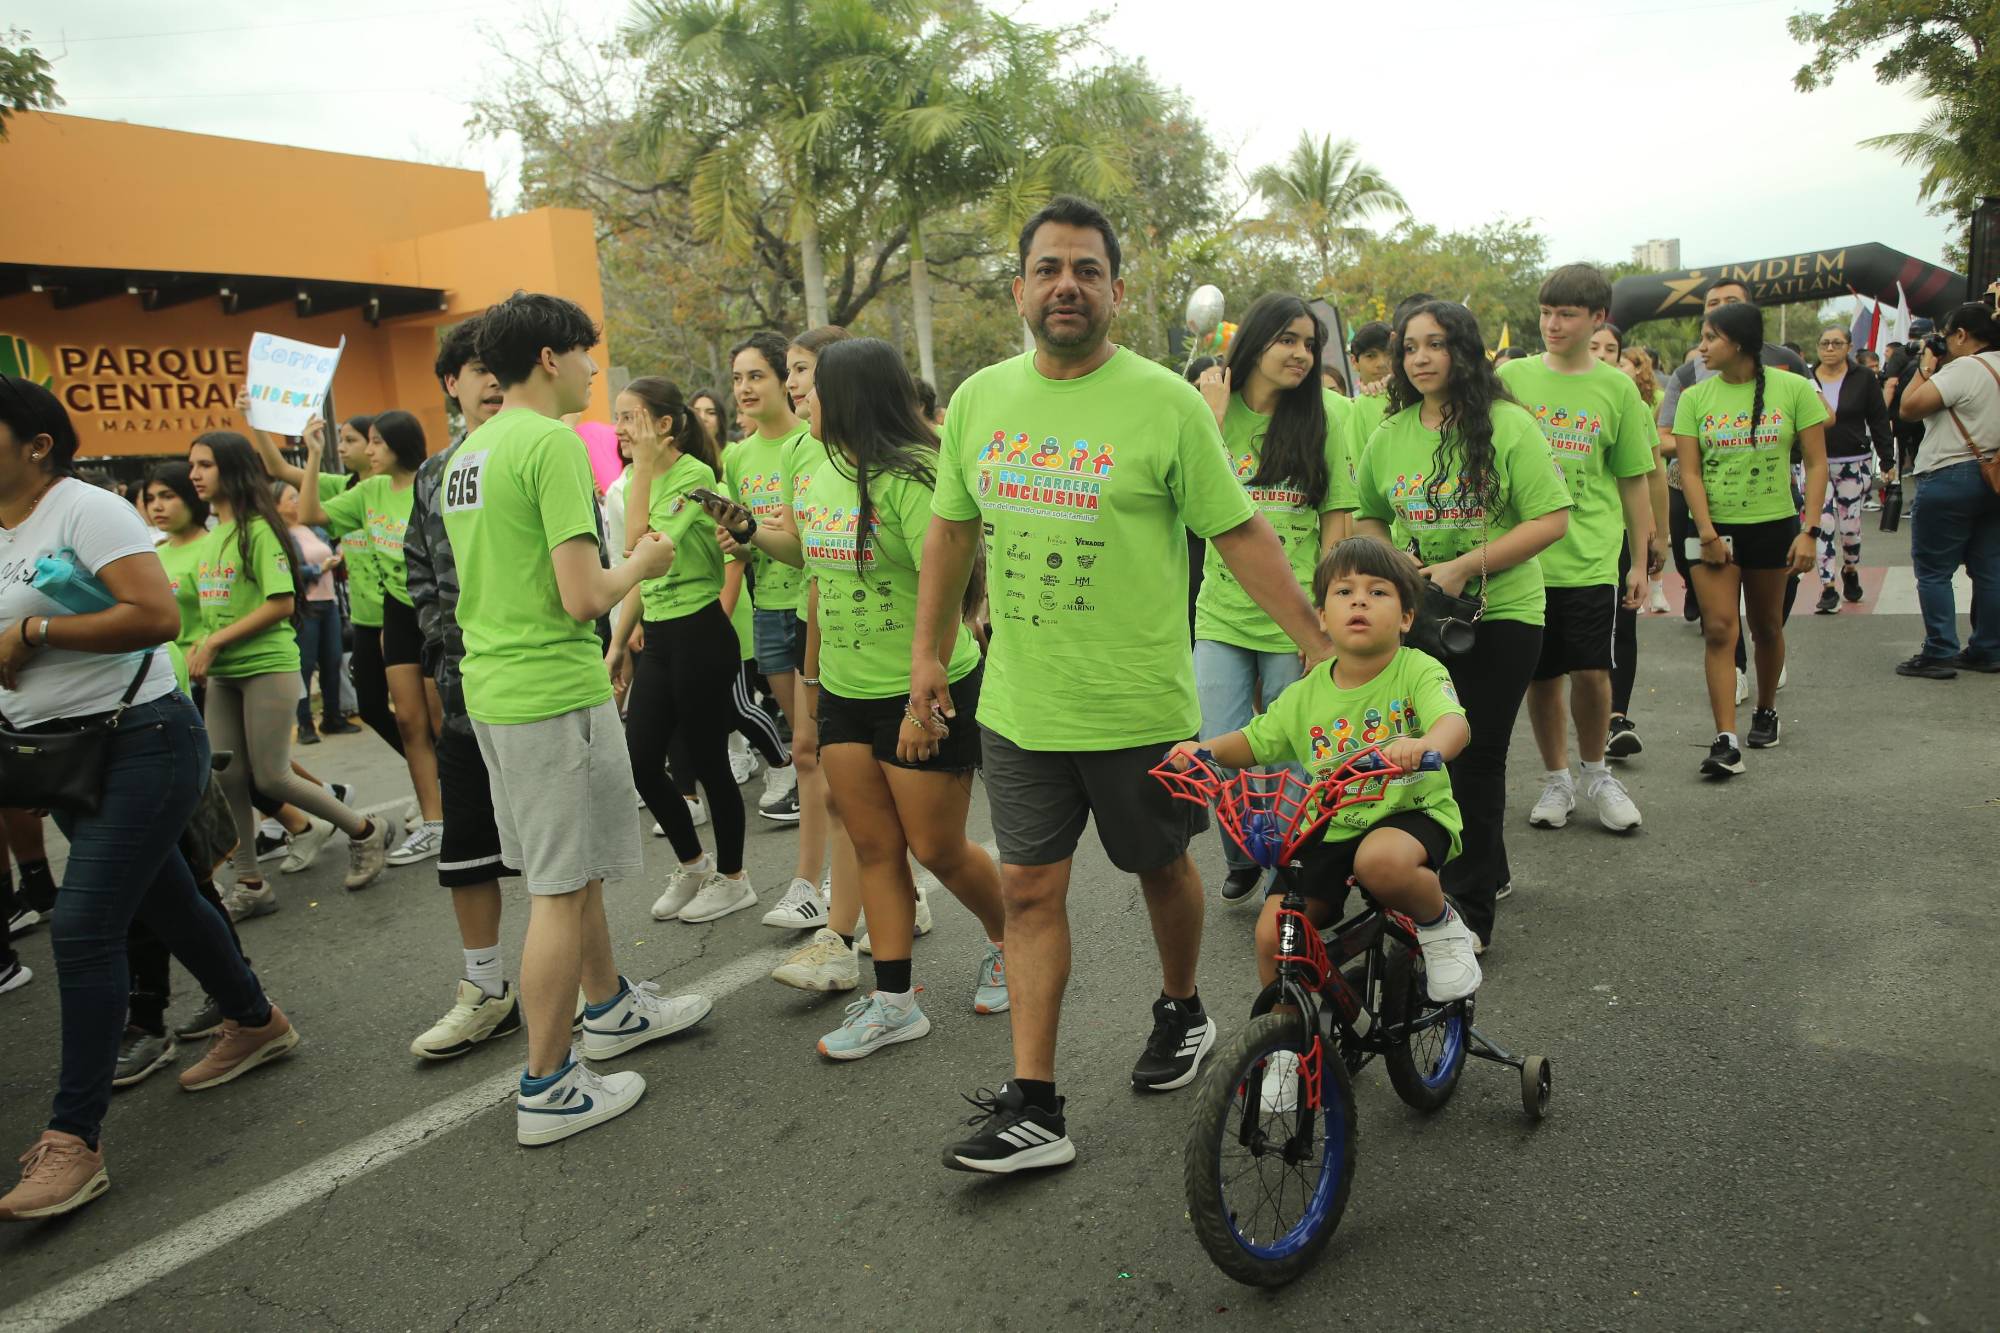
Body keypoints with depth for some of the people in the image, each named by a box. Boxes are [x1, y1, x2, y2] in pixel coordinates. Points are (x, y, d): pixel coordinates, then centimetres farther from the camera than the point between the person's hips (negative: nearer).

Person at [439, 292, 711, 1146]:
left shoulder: (467, 452, 13)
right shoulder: (554, 443, -16)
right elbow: (583, 596, -21)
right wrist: (642, 563, -3)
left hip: (492, 686, 9)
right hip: (554, 690, -9)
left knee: (572, 869, 22)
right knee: (561, 889, 0)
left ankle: (609, 1008, 39)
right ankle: (547, 1089, 10)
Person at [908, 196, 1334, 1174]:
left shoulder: (1165, 403, -9)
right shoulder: (979, 400, 4)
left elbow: (1240, 533, -7)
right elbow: (951, 529, 14)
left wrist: (1320, 643, -10)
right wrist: (928, 651, 13)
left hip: (1137, 704, -3)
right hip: (1017, 703, 4)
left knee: (1160, 865, 16)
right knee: (1029, 889, 4)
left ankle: (1181, 1012, 44)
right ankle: (1033, 1110, 13)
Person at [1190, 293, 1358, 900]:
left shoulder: (1328, 413, -2)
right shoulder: (1212, 410, 2)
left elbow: (1338, 521, -3)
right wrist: (1213, 416, -11)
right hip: (1221, 614, 2)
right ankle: (1242, 859, 32)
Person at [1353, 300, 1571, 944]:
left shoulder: (1509, 424, -9)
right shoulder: (1389, 436, 4)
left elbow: (1552, 520, -13)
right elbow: (1367, 519, 16)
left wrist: (1465, 567, -21)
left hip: (1501, 614, -5)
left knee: (1475, 758, -1)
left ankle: (1470, 910, 13)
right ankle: (1487, 869, 38)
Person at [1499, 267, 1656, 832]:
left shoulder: (1616, 388, 4)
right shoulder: (1511, 376, 3)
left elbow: (1634, 481, 9)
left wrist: (1639, 562, 9)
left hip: (1591, 555, 0)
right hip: (1525, 554, 1)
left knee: (1591, 672, -4)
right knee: (1541, 675, 7)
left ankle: (1596, 772, 22)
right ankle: (1556, 779, 26)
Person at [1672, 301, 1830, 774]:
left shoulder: (1793, 389, -3)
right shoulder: (1695, 398, 0)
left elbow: (1816, 464, -2)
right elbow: (1689, 471, -3)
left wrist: (1810, 531, -9)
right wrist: (1706, 533, -13)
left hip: (1772, 525, 0)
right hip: (1715, 526, 0)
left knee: (1767, 628, 13)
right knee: (1719, 629, -10)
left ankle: (1766, 711, 36)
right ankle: (1726, 740, -11)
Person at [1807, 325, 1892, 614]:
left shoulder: (1863, 379, 1)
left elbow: (1879, 422, 2)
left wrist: (1888, 460, 0)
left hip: (1855, 463, 0)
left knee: (1850, 525, 2)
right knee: (1823, 524, -8)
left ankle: (1850, 571, 32)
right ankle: (1828, 589, -4)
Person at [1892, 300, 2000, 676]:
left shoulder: (1964, 368, -16)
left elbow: (1909, 407, -18)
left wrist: (1926, 366, -6)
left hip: (1950, 478, -9)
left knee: (1933, 571, -2)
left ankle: (1940, 653, -3)